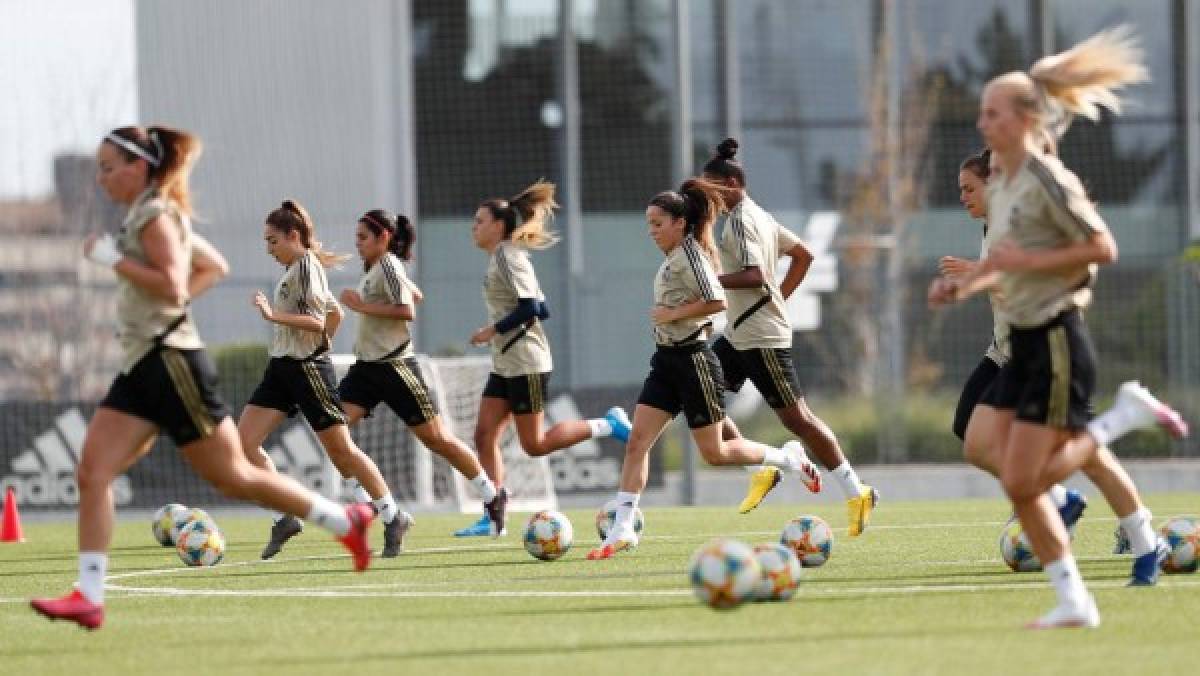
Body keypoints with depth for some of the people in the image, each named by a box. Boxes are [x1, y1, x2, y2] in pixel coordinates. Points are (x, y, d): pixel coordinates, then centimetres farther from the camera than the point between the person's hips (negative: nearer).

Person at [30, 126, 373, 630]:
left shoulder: (156, 215, -11)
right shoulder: (157, 216, 17)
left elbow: (171, 285, -23)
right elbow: (213, 267, 27)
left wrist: (113, 258, -17)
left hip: (172, 363, -10)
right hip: (141, 366, 10)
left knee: (233, 477, -1)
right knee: (92, 472, -5)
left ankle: (345, 522, 13)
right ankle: (88, 598, -10)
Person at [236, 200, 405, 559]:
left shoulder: (305, 265, -12)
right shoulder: (296, 268, 16)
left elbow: (317, 321, -20)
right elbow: (335, 314, 24)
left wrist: (273, 315, -24)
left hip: (308, 368, -9)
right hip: (282, 366, 9)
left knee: (341, 449, -1)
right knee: (243, 440, -4)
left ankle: (393, 516, 12)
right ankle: (285, 518, -2)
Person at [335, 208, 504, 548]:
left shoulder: (388, 265, -13)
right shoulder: (375, 268, 14)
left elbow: (407, 310, -24)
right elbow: (416, 294, 27)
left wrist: (363, 306, -21)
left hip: (394, 366, -9)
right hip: (366, 366, 9)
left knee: (435, 437, 1)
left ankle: (491, 495, 19)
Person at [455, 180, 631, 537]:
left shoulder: (507, 256, -13)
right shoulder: (503, 257, 15)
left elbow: (529, 307, -21)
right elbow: (540, 309, 17)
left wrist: (492, 330, -15)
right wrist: (498, 331, 13)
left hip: (526, 363, -10)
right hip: (505, 364, 10)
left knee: (534, 444, -5)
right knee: (485, 435, 1)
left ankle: (607, 425, 6)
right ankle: (493, 518, -1)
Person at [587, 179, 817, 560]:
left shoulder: (690, 251, -13)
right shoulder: (673, 257, 13)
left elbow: (717, 301, -23)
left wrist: (673, 314, -17)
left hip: (693, 358, -9)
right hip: (667, 360, 9)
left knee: (714, 452, 0)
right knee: (637, 441, -3)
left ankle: (787, 458, 22)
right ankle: (622, 530, -6)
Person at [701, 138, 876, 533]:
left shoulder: (739, 220, -15)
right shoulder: (759, 216, 14)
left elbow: (755, 276, -26)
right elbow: (803, 255, 20)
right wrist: (779, 296, 18)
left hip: (761, 335, -10)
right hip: (739, 333, 10)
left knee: (797, 417, -5)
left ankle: (856, 493, 1)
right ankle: (763, 470, 11)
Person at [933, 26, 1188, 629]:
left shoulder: (1047, 179, -15)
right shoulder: (1000, 179, 11)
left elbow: (1102, 249, -16)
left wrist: (1027, 262, -19)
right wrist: (972, 281, 9)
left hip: (1056, 341, -9)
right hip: (1022, 342, 9)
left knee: (1023, 482, -9)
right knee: (1019, 485, 3)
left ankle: (1123, 416, 5)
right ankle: (1073, 601, 10)